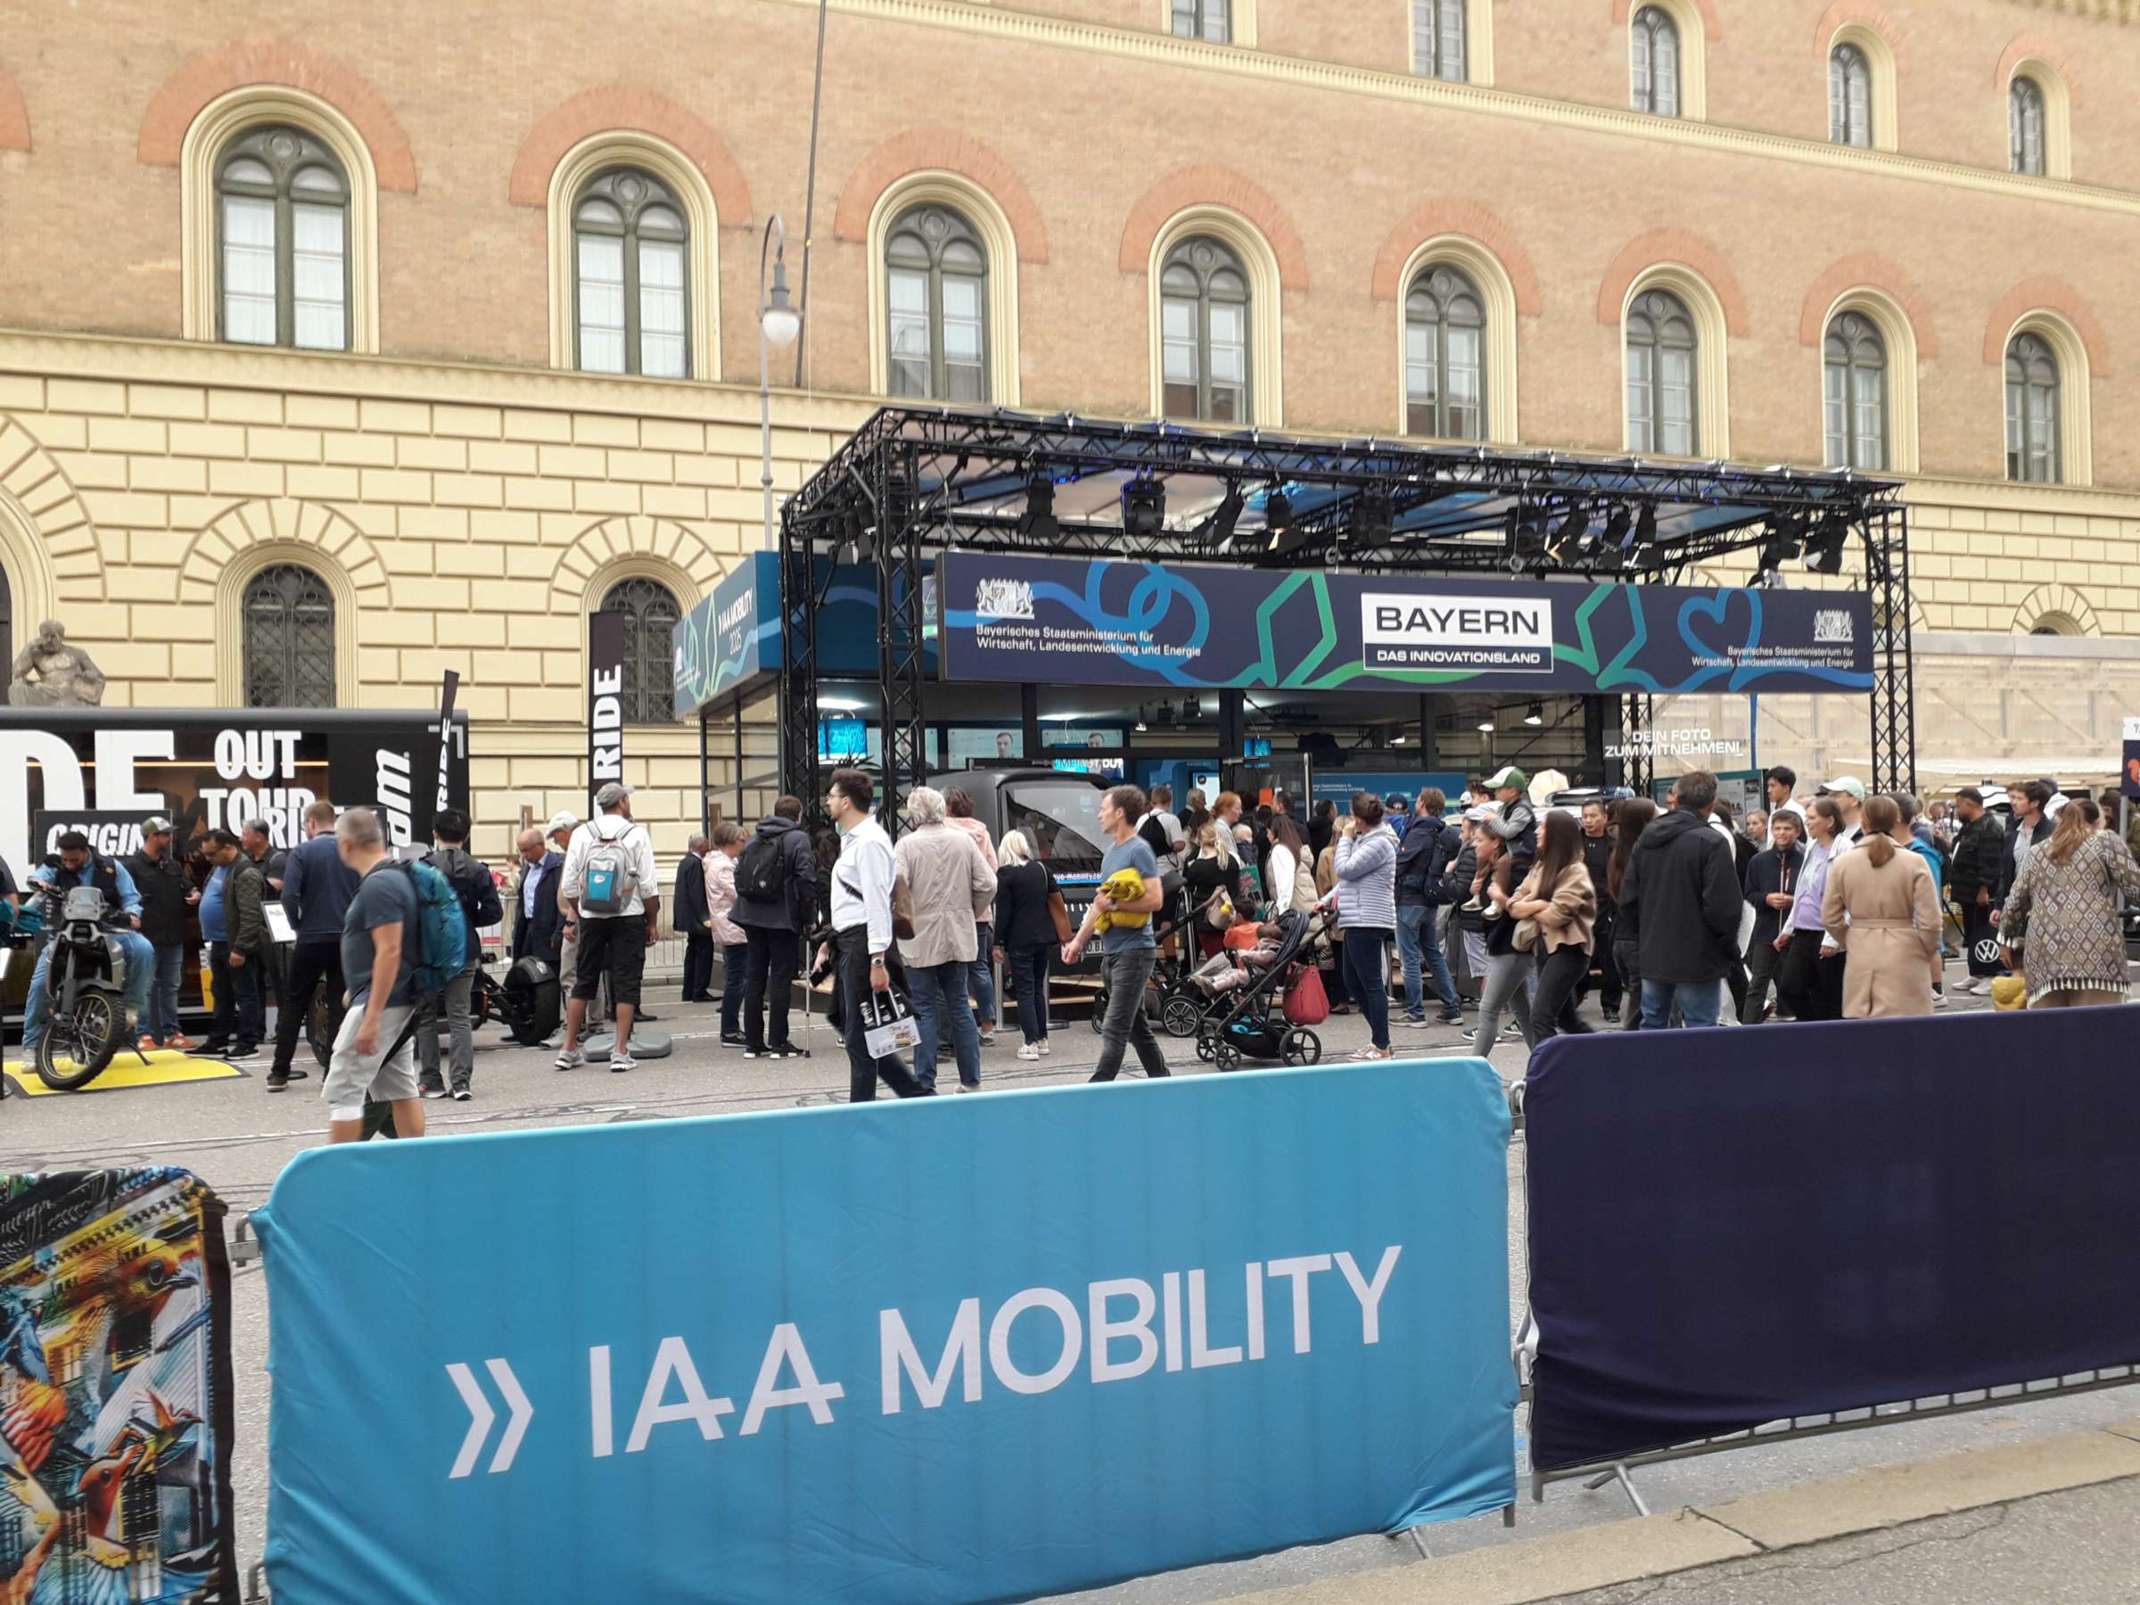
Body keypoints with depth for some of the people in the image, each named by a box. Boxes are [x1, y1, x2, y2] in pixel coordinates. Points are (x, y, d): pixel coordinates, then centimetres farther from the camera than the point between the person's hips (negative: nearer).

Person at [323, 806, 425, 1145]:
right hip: (399, 1002, 10)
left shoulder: (378, 885, -18)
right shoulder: (396, 877, 12)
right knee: (400, 1089, 12)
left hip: (381, 1002, -10)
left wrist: (371, 1017, -24)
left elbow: (389, 952, -23)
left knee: (342, 1091, -5)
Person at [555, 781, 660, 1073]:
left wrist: (575, 916, 17)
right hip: (628, 918, -3)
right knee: (626, 983, 2)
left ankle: (569, 1050, 17)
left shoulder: (582, 834, 2)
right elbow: (649, 885, -8)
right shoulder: (636, 834, -6)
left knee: (584, 982, 13)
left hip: (590, 918, 3)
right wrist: (653, 921, 2)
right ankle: (621, 1052, -1)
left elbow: (569, 885, 3)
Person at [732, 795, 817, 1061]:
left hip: (752, 916, 6)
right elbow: (806, 878, -14)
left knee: (755, 976, 11)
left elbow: (739, 876, 13)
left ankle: (753, 1042, 14)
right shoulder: (798, 839, -6)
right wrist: (808, 913, -7)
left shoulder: (752, 841, 13)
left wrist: (747, 905, 17)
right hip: (783, 917, -6)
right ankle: (778, 1043, 1)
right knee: (781, 978, 0)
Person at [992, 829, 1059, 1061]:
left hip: (1019, 939, -5)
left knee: (1024, 990, -1)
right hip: (1043, 937, 5)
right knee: (1038, 988, 15)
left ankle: (1031, 1043, -6)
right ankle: (1042, 1039, 18)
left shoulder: (1005, 873, -10)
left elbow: (1003, 911, -11)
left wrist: (998, 942, -6)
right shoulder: (1042, 869, 5)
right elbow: (1057, 898, 9)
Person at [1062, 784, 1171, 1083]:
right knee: (1137, 1027, 15)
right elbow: (1101, 901, 22)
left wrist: (1113, 904, -17)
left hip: (1134, 951, -9)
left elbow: (1154, 900, -19)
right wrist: (1079, 940, 19)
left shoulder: (1139, 850, -11)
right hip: (1111, 952, 9)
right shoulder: (1110, 851, 16)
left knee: (1114, 1030, -11)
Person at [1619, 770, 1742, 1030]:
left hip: (1652, 957, 6)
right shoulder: (1712, 843, -15)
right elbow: (1722, 907, -17)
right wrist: (1730, 950, -2)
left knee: (1652, 1026, 14)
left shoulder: (1646, 838, 5)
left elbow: (1628, 896, 6)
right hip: (1697, 959, -6)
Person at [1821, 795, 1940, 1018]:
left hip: (1860, 959, 2)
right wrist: (1931, 951, 12)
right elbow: (1929, 920, -6)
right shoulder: (1914, 862, -6)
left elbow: (1830, 918, 4)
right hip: (1904, 958, -2)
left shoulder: (1842, 863, 0)